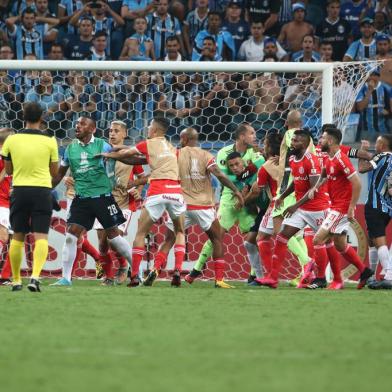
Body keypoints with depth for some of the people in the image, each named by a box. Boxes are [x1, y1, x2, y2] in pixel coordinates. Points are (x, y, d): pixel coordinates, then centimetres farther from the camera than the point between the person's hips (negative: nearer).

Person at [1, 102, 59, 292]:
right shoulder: (49, 141, -4)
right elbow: (54, 172, 5)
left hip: (20, 190, 2)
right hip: (42, 191, -1)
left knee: (17, 237, 12)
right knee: (41, 237, -3)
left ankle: (16, 280, 16)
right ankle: (35, 275, -23)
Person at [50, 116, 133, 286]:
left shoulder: (102, 146, -4)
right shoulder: (70, 148, 7)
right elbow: (60, 173, 17)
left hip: (102, 197, -3)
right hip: (81, 199, 3)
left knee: (113, 235, 2)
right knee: (70, 235, -7)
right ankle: (65, 278, -2)